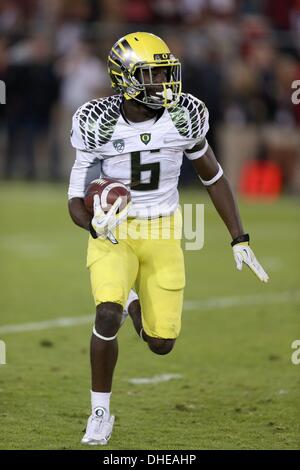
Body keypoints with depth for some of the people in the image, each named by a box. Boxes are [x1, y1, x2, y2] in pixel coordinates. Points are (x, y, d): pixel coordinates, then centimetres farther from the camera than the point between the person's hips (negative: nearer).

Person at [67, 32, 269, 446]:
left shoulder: (184, 116, -10)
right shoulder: (99, 124, -16)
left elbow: (213, 177, 5)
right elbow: (78, 200, -12)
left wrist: (240, 240, 3)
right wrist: (94, 222, -36)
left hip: (163, 232, 2)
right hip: (114, 232, -2)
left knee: (162, 343, 2)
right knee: (107, 317, -25)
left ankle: (134, 300, 39)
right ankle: (100, 412, -3)